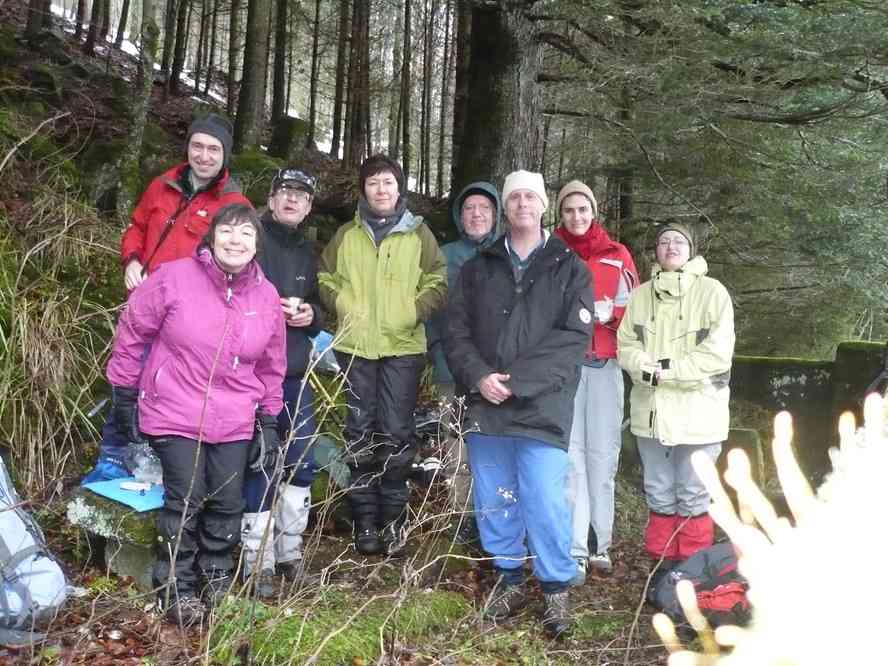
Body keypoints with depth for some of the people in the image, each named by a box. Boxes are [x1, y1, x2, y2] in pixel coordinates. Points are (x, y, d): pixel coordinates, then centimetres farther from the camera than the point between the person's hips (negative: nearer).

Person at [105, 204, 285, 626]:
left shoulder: (266, 296, 1)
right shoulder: (174, 278, -12)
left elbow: (271, 365, 11)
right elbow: (132, 332, -3)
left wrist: (269, 420, 11)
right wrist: (124, 392, 1)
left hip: (234, 420, 4)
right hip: (175, 413, -3)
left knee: (227, 503, 6)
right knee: (186, 500, -5)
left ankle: (218, 580, 29)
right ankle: (176, 587, 15)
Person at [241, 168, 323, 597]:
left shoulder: (307, 252, 16)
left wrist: (311, 314, 2)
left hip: (295, 372, 7)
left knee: (301, 463, 9)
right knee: (258, 464, -4)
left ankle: (289, 549, 25)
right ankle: (258, 561, 7)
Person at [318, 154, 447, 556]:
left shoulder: (419, 234, 7)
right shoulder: (346, 235, 10)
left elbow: (437, 283, 5)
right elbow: (325, 277, 15)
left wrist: (413, 312, -9)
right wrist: (342, 305, -3)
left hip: (403, 347, -1)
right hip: (354, 346, 2)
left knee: (396, 433, -1)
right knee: (360, 432, 4)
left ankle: (393, 518, 12)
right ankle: (364, 520, 14)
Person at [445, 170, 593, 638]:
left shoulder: (569, 269, 4)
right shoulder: (478, 268, 13)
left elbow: (573, 338, -7)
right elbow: (456, 330, 7)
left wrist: (517, 381, -15)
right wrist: (478, 377, -11)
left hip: (542, 407, -3)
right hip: (484, 405, 3)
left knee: (546, 504, -5)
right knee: (493, 502, 11)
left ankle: (556, 589, 12)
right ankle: (509, 579, 27)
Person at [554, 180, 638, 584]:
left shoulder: (616, 255, 11)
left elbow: (633, 309, 10)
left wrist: (609, 314, -9)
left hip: (605, 364, 1)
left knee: (603, 453, 0)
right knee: (571, 453, -7)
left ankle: (602, 543, 10)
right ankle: (576, 551, -7)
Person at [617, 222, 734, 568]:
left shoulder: (712, 292, -6)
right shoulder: (641, 295, 7)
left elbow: (717, 355, -13)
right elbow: (626, 345, 4)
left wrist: (667, 368, -16)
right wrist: (646, 367, -16)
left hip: (696, 413, -4)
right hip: (651, 411, 4)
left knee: (693, 497, 5)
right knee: (659, 496, 15)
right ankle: (662, 563, 28)